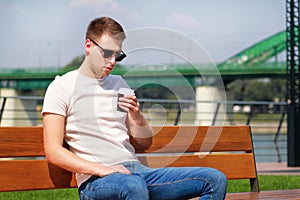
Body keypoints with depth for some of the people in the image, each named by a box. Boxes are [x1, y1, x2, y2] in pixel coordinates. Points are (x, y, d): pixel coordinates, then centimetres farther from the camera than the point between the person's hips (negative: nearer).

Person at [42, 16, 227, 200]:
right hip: (95, 179, -6)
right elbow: (54, 152, -5)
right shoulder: (62, 87, 4)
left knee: (215, 180, -10)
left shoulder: (119, 84, 22)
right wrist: (100, 170, -18)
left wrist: (137, 116, 1)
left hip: (135, 169, 6)